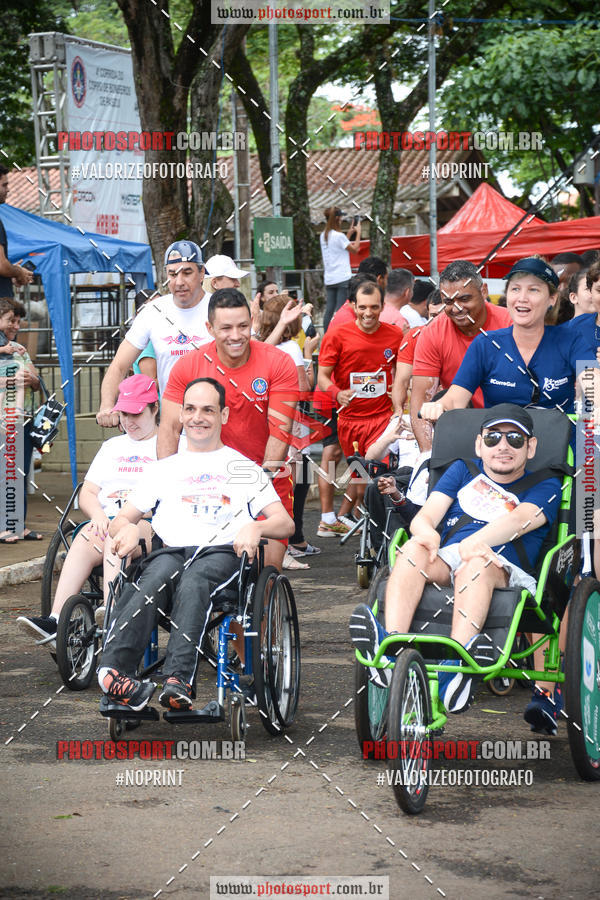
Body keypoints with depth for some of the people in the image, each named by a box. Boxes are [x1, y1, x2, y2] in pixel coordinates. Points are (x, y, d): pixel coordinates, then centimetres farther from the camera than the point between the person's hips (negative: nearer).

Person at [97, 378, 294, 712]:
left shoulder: (243, 468, 24)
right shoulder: (165, 468, 30)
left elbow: (285, 523, 14)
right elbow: (123, 519, 26)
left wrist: (256, 527, -10)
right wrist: (128, 528, 0)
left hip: (223, 552, -1)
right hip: (171, 550, 1)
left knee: (193, 583, -39)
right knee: (156, 578, -37)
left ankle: (179, 681, -58)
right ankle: (115, 669, -57)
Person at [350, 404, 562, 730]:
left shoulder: (544, 487, 14)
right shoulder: (463, 471, 25)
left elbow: (521, 519, -8)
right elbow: (425, 516, 10)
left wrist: (473, 543, -27)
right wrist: (426, 533, -17)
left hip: (505, 572, -3)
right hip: (445, 562, 3)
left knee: (477, 562, -37)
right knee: (414, 549, -29)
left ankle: (455, 663, -58)